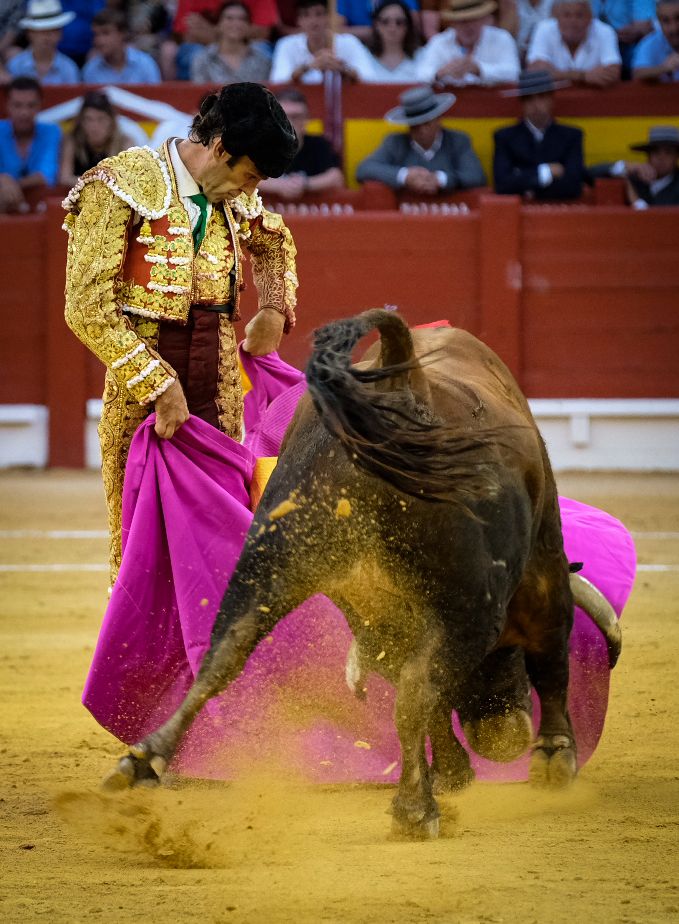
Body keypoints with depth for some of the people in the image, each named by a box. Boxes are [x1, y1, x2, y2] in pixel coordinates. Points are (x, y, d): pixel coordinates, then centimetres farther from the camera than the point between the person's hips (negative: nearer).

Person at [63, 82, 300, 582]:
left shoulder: (234, 202, 9)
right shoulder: (123, 187, -10)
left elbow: (276, 241, 34)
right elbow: (89, 308, -15)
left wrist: (273, 311, 17)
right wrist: (159, 387, -17)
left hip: (220, 408, 6)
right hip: (141, 406, -6)